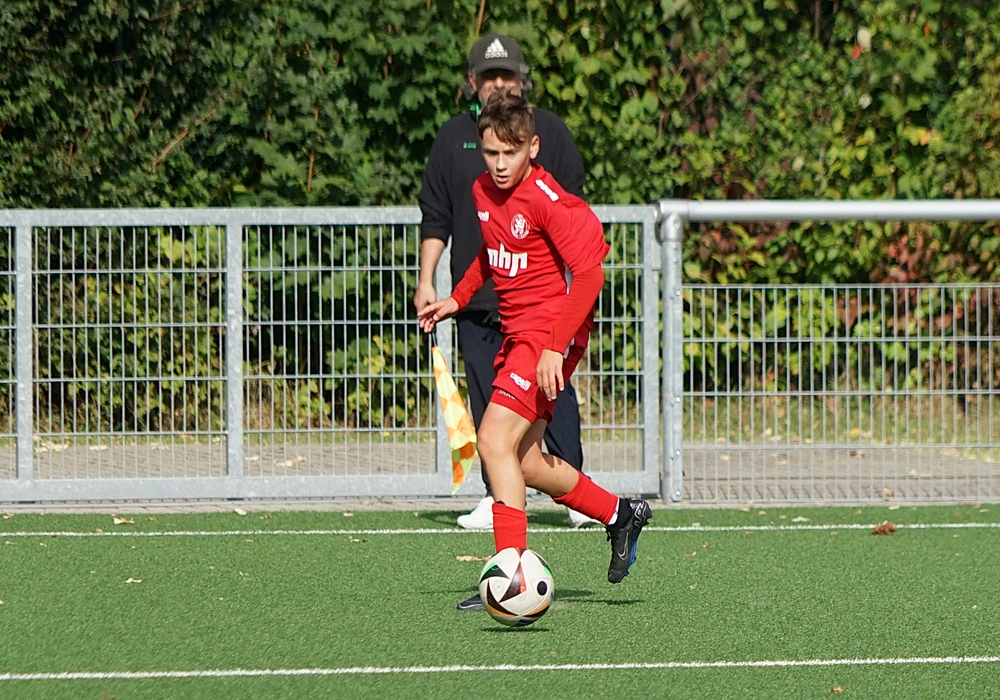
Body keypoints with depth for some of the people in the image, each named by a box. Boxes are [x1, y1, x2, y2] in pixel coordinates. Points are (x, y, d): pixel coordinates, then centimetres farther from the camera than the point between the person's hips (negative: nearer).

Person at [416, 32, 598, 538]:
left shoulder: (548, 131, 6)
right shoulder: (453, 137, 12)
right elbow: (435, 217, 14)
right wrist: (426, 281, 6)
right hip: (475, 297, 2)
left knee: (552, 393, -5)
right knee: (488, 400, 1)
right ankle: (498, 497, 6)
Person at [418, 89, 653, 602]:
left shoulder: (547, 201, -18)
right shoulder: (483, 191, 7)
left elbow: (588, 273, -22)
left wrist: (555, 347, -26)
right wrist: (457, 299, 18)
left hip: (550, 333, -9)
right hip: (516, 333, 9)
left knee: (495, 440, -20)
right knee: (523, 461, 12)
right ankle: (620, 515, 29)